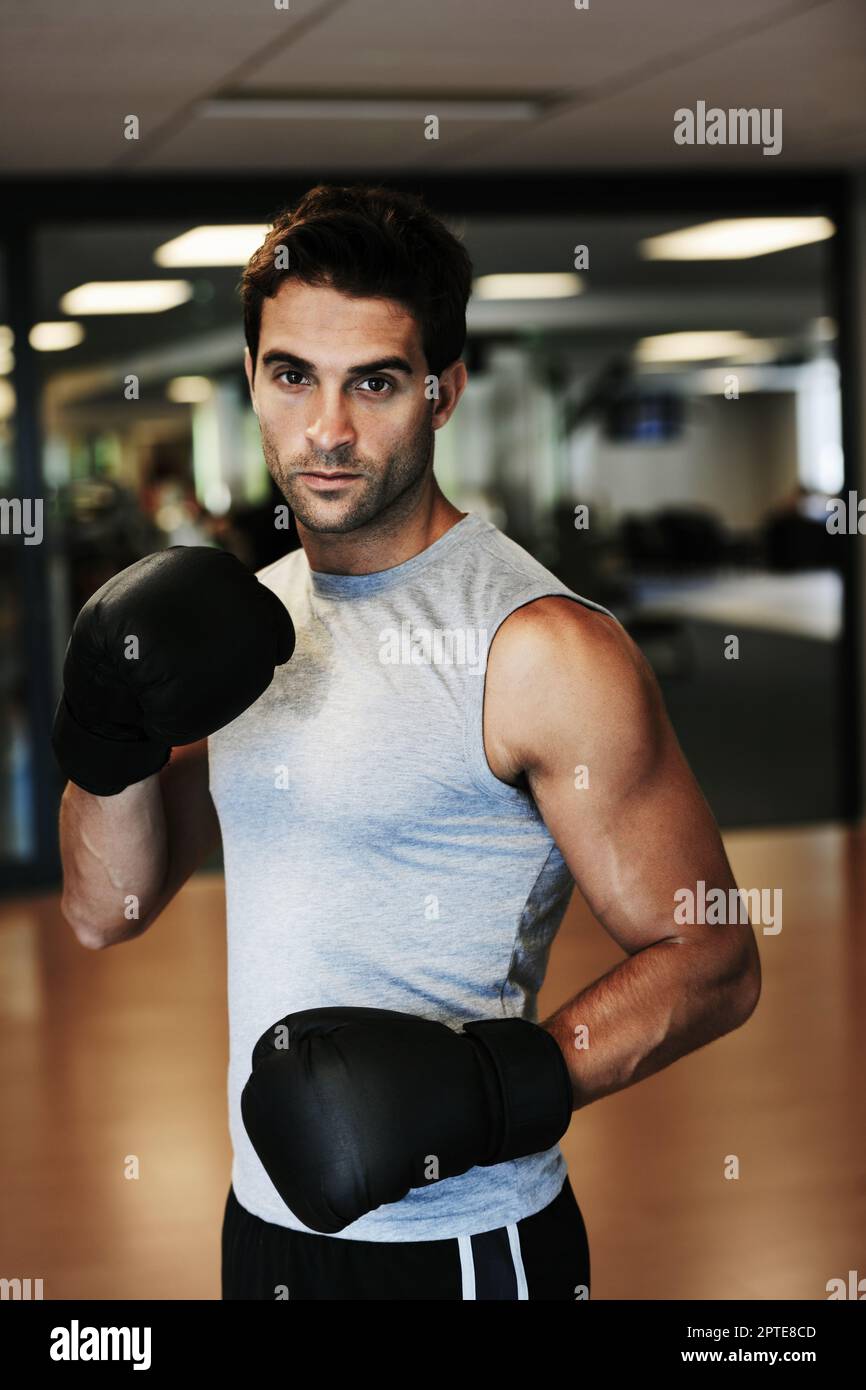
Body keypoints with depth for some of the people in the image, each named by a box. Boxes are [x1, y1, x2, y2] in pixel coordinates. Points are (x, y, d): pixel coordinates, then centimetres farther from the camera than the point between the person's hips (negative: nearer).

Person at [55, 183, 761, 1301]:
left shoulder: (540, 646, -16)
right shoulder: (254, 622, 5)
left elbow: (711, 963, -15)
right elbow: (105, 911, 8)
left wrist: (505, 1087, -27)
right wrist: (113, 739, -9)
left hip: (459, 1248, -6)